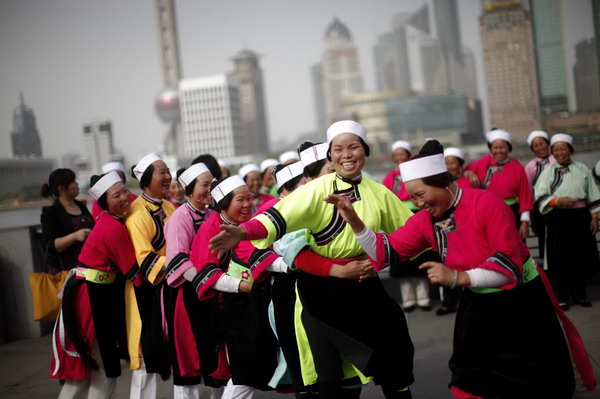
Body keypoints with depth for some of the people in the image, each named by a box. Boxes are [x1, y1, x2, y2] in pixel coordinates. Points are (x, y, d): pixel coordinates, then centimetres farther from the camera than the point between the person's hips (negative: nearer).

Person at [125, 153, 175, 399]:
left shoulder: (169, 207, 9)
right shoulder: (137, 213, -16)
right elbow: (144, 258, -24)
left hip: (170, 284, 8)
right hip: (146, 288, -7)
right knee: (148, 351, -2)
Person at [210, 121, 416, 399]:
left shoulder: (379, 193, 3)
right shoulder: (318, 189, -11)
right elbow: (281, 215, -27)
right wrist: (243, 232, -43)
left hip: (364, 285, 4)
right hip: (322, 288, -4)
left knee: (393, 357, 12)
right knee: (330, 376, -1)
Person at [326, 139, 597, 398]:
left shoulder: (486, 203, -26)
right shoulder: (424, 221, -7)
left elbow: (510, 262, -30)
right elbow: (387, 251, -9)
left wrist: (459, 278, -40)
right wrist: (355, 222, -23)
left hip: (521, 302, -5)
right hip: (479, 306, 5)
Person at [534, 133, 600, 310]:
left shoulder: (582, 169, 9)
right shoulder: (548, 171, 3)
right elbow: (540, 197, -6)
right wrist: (557, 201, -21)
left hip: (580, 217, 2)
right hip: (558, 218, -2)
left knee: (580, 256, 7)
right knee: (560, 258, -1)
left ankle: (579, 294, 21)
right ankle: (561, 297, 9)